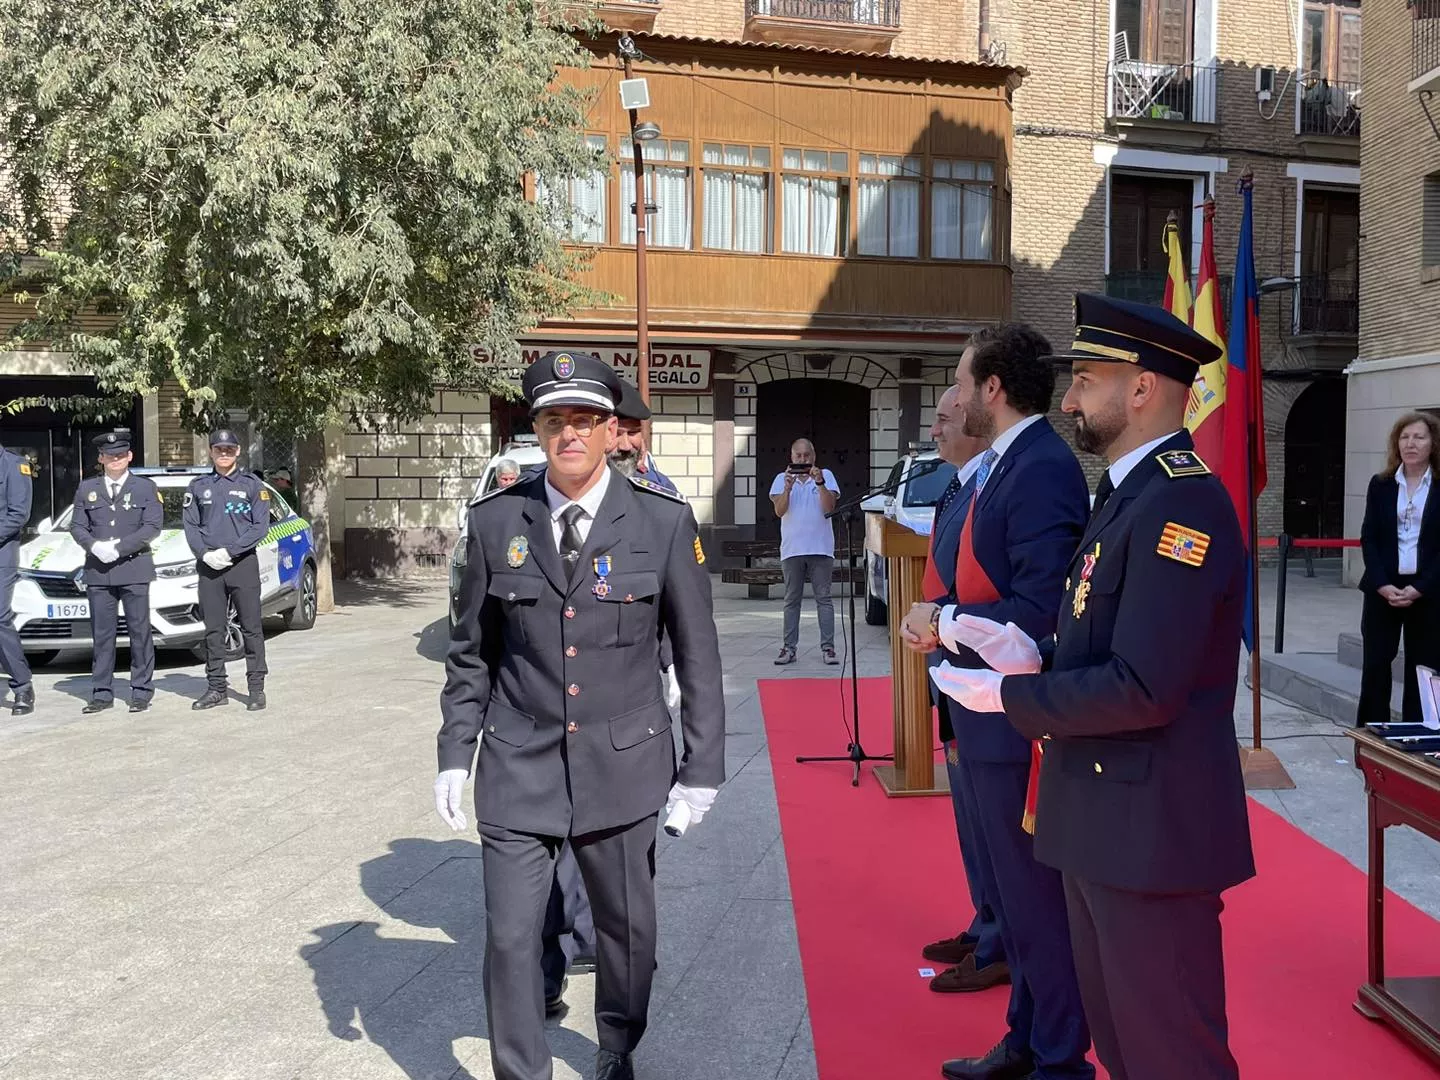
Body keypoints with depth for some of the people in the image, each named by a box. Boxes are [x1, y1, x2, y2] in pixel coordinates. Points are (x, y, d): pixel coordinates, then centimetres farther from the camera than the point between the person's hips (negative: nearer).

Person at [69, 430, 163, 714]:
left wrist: (118, 548, -14)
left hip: (134, 569, -2)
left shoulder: (145, 487, 6)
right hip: (97, 571, 3)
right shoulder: (86, 488, 14)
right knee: (102, 634, 5)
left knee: (139, 632, 0)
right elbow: (77, 526, 9)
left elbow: (152, 526, -4)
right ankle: (102, 694, 10)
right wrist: (94, 546, -11)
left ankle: (141, 692, 6)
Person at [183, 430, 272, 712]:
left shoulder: (252, 484, 3)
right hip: (209, 566, 3)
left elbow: (261, 527, -4)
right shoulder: (198, 486, 11)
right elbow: (191, 525, 8)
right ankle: (217, 689, 14)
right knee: (213, 629, 6)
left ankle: (256, 688, 4)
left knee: (251, 627, -1)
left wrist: (229, 551, -12)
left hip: (243, 563, -3)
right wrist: (205, 554, -8)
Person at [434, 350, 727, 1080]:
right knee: (510, 935, 3)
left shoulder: (665, 522, -6)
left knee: (626, 926, 15)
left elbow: (697, 653, -2)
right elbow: (471, 651, 6)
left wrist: (703, 766, -2)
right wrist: (454, 752, 3)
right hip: (518, 766, 1)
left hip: (624, 763, 0)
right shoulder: (494, 521, -2)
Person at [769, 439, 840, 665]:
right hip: (792, 549, 1)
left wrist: (820, 483, -18)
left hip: (821, 547, -1)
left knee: (823, 598, 0)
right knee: (792, 600, 6)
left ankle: (827, 647, 2)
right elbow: (779, 511, -4)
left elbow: (829, 508, -7)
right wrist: (787, 488, -19)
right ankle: (789, 647, 10)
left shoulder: (826, 475, 4)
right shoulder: (782, 479, 7)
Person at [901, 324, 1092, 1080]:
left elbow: (1039, 610, -28)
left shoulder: (1042, 467, -20)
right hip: (989, 709, 10)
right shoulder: (1002, 464, 11)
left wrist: (945, 623, -16)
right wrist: (943, 620, -2)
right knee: (1011, 888, 21)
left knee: (1036, 896, 5)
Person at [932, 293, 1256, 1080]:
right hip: (1103, 818, 10)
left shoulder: (1180, 502, -21)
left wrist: (1009, 694, -16)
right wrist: (1033, 657, -2)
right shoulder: (1127, 492, 12)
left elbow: (1144, 687, -27)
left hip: (1151, 827, -10)